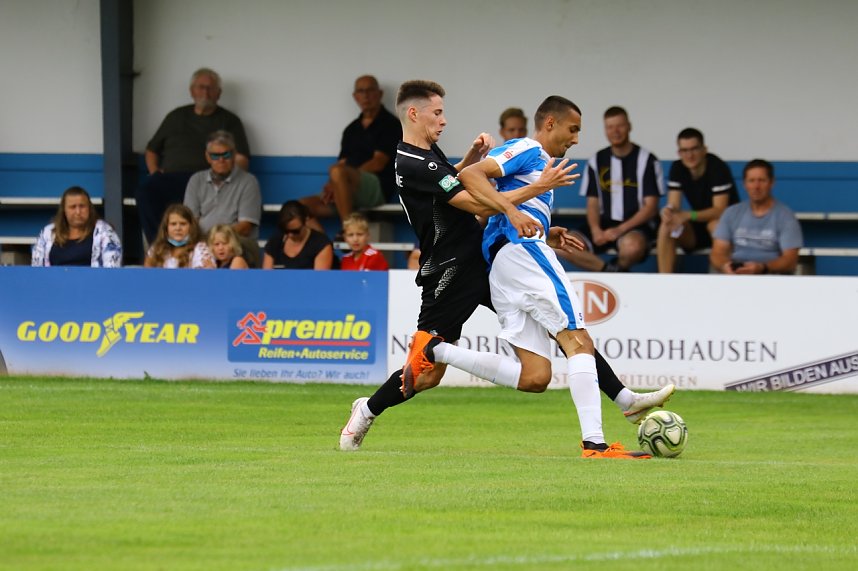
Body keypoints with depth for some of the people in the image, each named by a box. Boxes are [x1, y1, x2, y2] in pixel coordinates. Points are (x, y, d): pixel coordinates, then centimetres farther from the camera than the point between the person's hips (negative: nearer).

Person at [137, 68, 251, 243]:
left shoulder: (229, 121, 18)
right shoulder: (176, 117, 28)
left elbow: (241, 160, 7)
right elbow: (152, 150, 32)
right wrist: (154, 170, 11)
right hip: (169, 177, 3)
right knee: (145, 191, -32)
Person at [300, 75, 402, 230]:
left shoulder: (389, 124, 3)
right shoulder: (352, 129, 24)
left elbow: (378, 164, -8)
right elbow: (342, 162, 18)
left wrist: (334, 183, -13)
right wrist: (331, 187, -7)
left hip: (378, 189, -7)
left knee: (338, 172, -36)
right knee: (302, 206, -11)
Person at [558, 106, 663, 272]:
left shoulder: (647, 160, -1)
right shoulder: (596, 161, 11)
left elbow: (650, 207, -5)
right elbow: (592, 203, 11)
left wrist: (620, 230, -16)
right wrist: (595, 230, -11)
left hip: (637, 227, -4)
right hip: (605, 225, 4)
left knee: (632, 246, -40)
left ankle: (619, 268, -7)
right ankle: (610, 271, -16)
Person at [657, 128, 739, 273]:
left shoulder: (718, 168, -20)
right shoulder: (677, 168, -3)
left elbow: (720, 210, -25)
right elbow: (674, 205, -7)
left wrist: (687, 215, -38)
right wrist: (669, 211, -34)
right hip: (697, 230, 5)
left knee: (715, 225, -38)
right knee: (666, 228, -23)